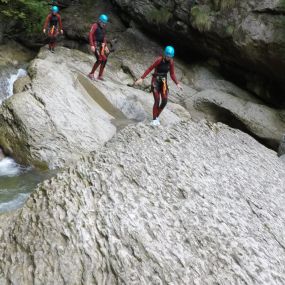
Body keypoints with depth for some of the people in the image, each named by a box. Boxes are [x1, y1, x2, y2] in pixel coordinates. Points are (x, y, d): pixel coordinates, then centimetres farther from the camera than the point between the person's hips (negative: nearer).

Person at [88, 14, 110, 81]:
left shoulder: (103, 28, 14)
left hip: (101, 45, 8)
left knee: (104, 59, 0)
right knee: (99, 60, -19)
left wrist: (105, 46, 17)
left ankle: (100, 76, 8)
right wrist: (92, 45, -24)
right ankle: (91, 74, -6)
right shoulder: (95, 26, -9)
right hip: (95, 44, -8)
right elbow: (90, 35, -16)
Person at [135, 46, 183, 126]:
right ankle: (154, 119, 1)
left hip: (164, 82, 5)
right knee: (157, 101, -12)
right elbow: (149, 69, -17)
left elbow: (172, 74, 5)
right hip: (155, 81, -5)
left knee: (164, 101, -3)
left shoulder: (171, 62, -3)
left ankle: (157, 116, 19)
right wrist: (141, 78, -22)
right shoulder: (159, 59, -19)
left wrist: (177, 83, -5)